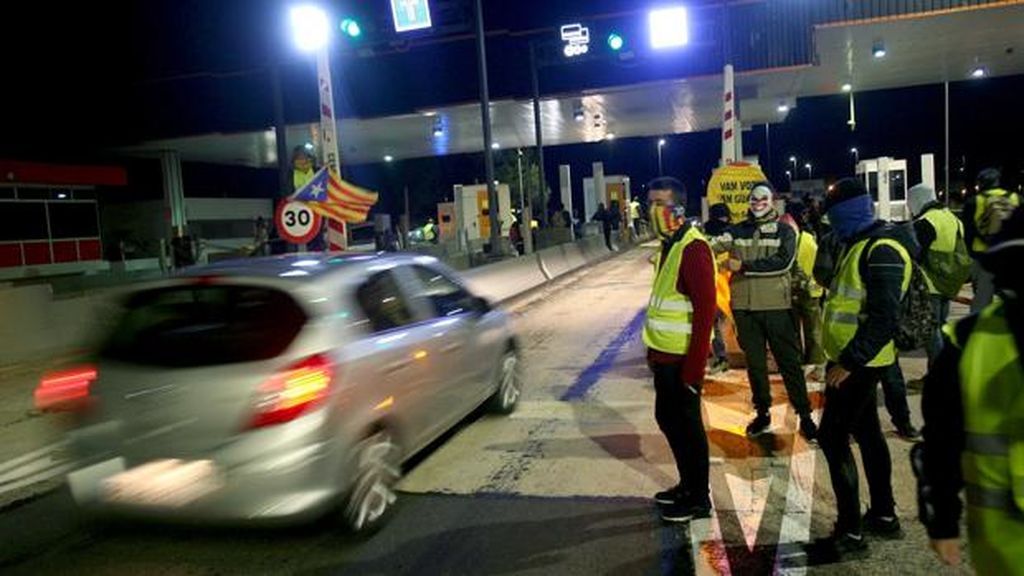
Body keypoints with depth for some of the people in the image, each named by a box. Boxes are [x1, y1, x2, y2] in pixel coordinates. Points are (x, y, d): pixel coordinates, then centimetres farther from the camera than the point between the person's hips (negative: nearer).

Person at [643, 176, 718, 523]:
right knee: (668, 418, 19)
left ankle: (699, 499, 19)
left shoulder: (693, 247, -18)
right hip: (665, 354, 10)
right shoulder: (668, 244, 12)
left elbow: (705, 310, -22)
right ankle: (687, 485, 36)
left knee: (687, 424, 3)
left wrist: (694, 366, -23)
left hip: (682, 358, -9)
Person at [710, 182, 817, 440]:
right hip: (744, 307, 3)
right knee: (754, 363, 13)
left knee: (789, 362, 4)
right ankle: (762, 413, 27)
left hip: (777, 306, -3)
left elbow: (783, 262, -16)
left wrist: (744, 266, -19)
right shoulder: (737, 231, 7)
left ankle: (805, 416, 15)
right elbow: (714, 244, -10)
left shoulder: (784, 231, 0)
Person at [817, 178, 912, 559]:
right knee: (866, 432, 18)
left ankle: (851, 532, 2)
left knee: (832, 438, -6)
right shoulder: (861, 246, 12)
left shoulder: (881, 251, -20)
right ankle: (883, 515, 31)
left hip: (858, 364, -10)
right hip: (851, 359, 10)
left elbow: (884, 319, -27)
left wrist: (849, 362, -26)